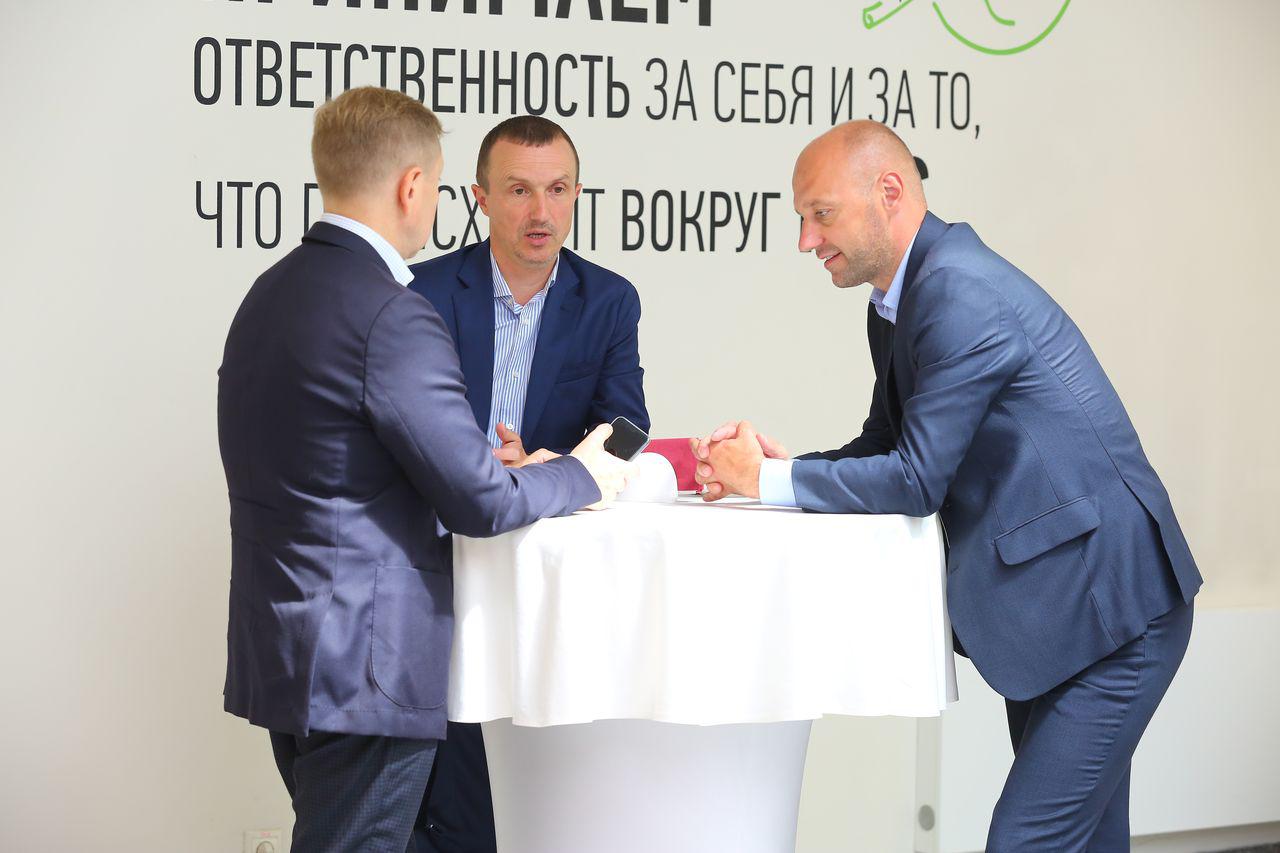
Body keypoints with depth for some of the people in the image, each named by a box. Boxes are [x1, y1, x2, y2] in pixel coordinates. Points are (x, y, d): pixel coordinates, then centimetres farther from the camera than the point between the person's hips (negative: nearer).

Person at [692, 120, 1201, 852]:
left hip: (1110, 609, -10)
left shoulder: (962, 292, -21)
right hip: (1048, 608, 10)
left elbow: (917, 480, -22)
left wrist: (769, 480, -13)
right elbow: (887, 445, 16)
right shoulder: (898, 303, 11)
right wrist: (782, 464, -2)